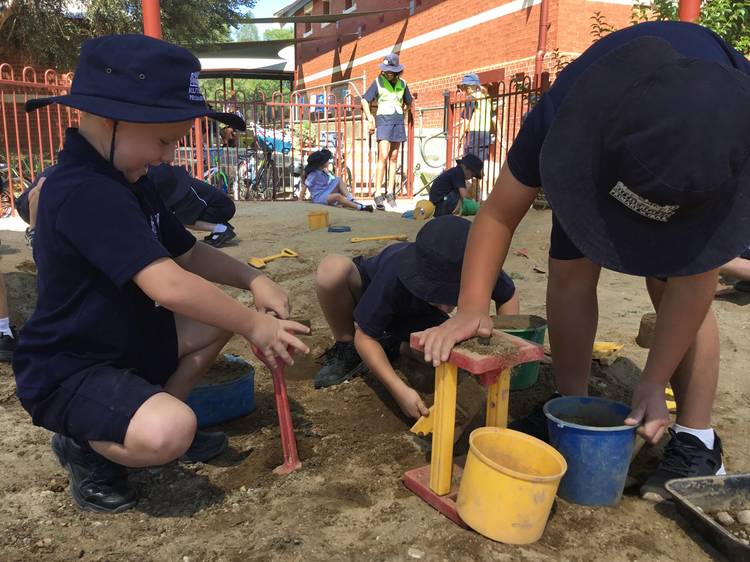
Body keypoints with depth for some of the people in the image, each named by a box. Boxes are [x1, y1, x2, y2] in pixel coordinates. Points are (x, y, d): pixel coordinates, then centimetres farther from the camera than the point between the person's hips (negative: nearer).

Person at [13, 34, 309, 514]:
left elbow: (190, 253, 11)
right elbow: (169, 286, -36)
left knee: (220, 317, 10)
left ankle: (152, 420, 13)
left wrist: (253, 279, -6)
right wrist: (254, 326, -24)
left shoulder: (129, 182, 6)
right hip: (67, 374, -10)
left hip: (125, 341, 10)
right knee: (169, 431, -34)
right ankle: (84, 447, 0)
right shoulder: (86, 193, -28)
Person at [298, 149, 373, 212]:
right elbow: (304, 187, -12)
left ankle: (351, 200, -21)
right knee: (338, 196, -35)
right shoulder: (313, 174, -12)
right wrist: (300, 201, -12)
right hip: (318, 198, -9)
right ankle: (360, 207, -37)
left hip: (327, 194, 9)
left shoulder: (324, 171, 12)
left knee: (339, 180, -6)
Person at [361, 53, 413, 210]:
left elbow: (409, 102, 24)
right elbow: (365, 100, 0)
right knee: (383, 156, -15)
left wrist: (402, 113, 16)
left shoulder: (402, 83, 8)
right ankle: (378, 194, -16)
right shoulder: (378, 81, -1)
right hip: (383, 119, -4)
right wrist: (370, 117, -10)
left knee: (394, 157, 5)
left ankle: (390, 193, 11)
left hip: (398, 120, 4)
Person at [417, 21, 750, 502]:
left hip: (704, 159, -1)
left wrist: (654, 382, -27)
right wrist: (472, 308, -40)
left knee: (673, 281, -17)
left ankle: (698, 441, -7)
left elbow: (695, 277, -30)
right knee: (570, 268, -11)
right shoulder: (566, 115, -42)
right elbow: (499, 214, -29)